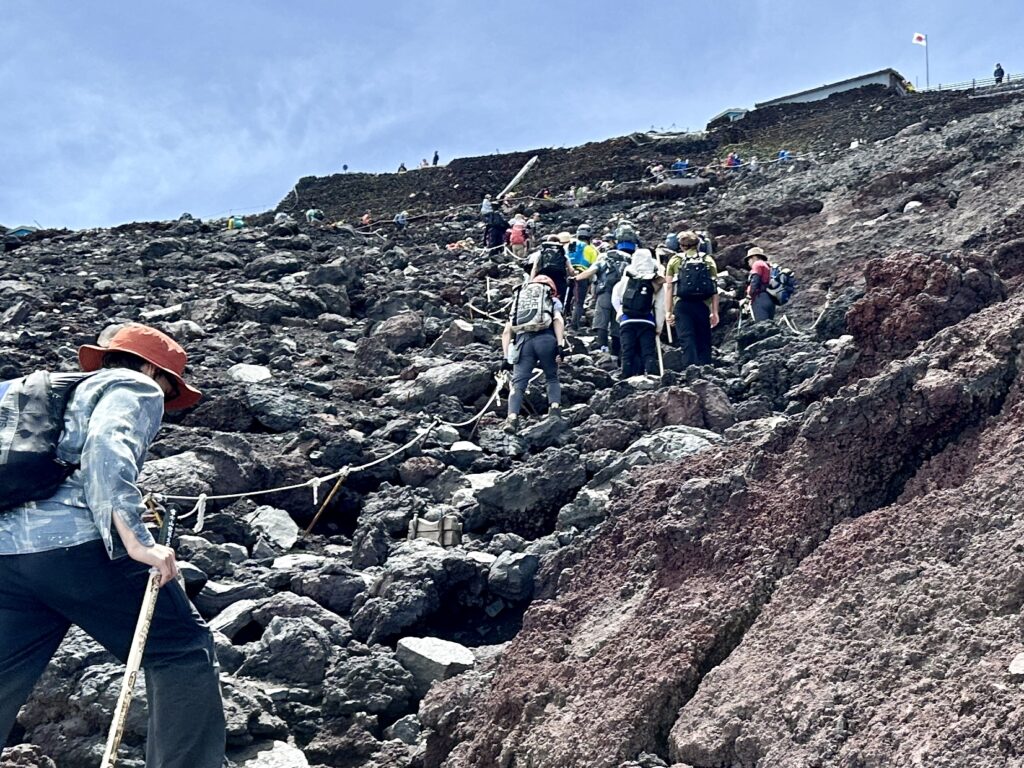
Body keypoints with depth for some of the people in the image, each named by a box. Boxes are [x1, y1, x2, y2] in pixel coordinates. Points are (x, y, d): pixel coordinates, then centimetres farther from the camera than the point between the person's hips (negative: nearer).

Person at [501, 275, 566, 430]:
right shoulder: (553, 301, 27)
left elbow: (507, 331, 23)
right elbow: (558, 320, 4)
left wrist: (506, 357, 21)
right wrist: (560, 346, -5)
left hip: (523, 340, 1)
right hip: (546, 339, -1)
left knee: (518, 383, -2)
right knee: (552, 378, 18)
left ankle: (512, 417, -22)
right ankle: (555, 407, -4)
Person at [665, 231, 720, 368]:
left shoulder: (675, 260, 9)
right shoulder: (708, 260, 13)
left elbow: (669, 288, 2)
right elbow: (715, 289, 6)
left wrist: (668, 311, 2)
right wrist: (715, 312, 6)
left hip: (682, 305, -1)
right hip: (703, 305, 2)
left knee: (687, 341, -6)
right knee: (703, 341, 8)